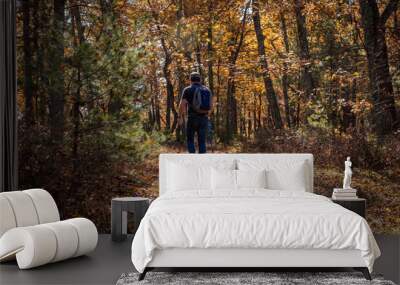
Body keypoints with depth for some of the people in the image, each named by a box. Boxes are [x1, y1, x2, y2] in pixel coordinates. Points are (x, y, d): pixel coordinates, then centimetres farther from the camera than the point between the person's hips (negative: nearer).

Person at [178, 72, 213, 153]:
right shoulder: (207, 90, 10)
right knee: (202, 142, 7)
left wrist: (181, 118, 1)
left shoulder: (188, 90, -2)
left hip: (192, 118, -3)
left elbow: (182, 105, -10)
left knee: (190, 140, 11)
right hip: (204, 119, 3)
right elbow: (211, 107, 12)